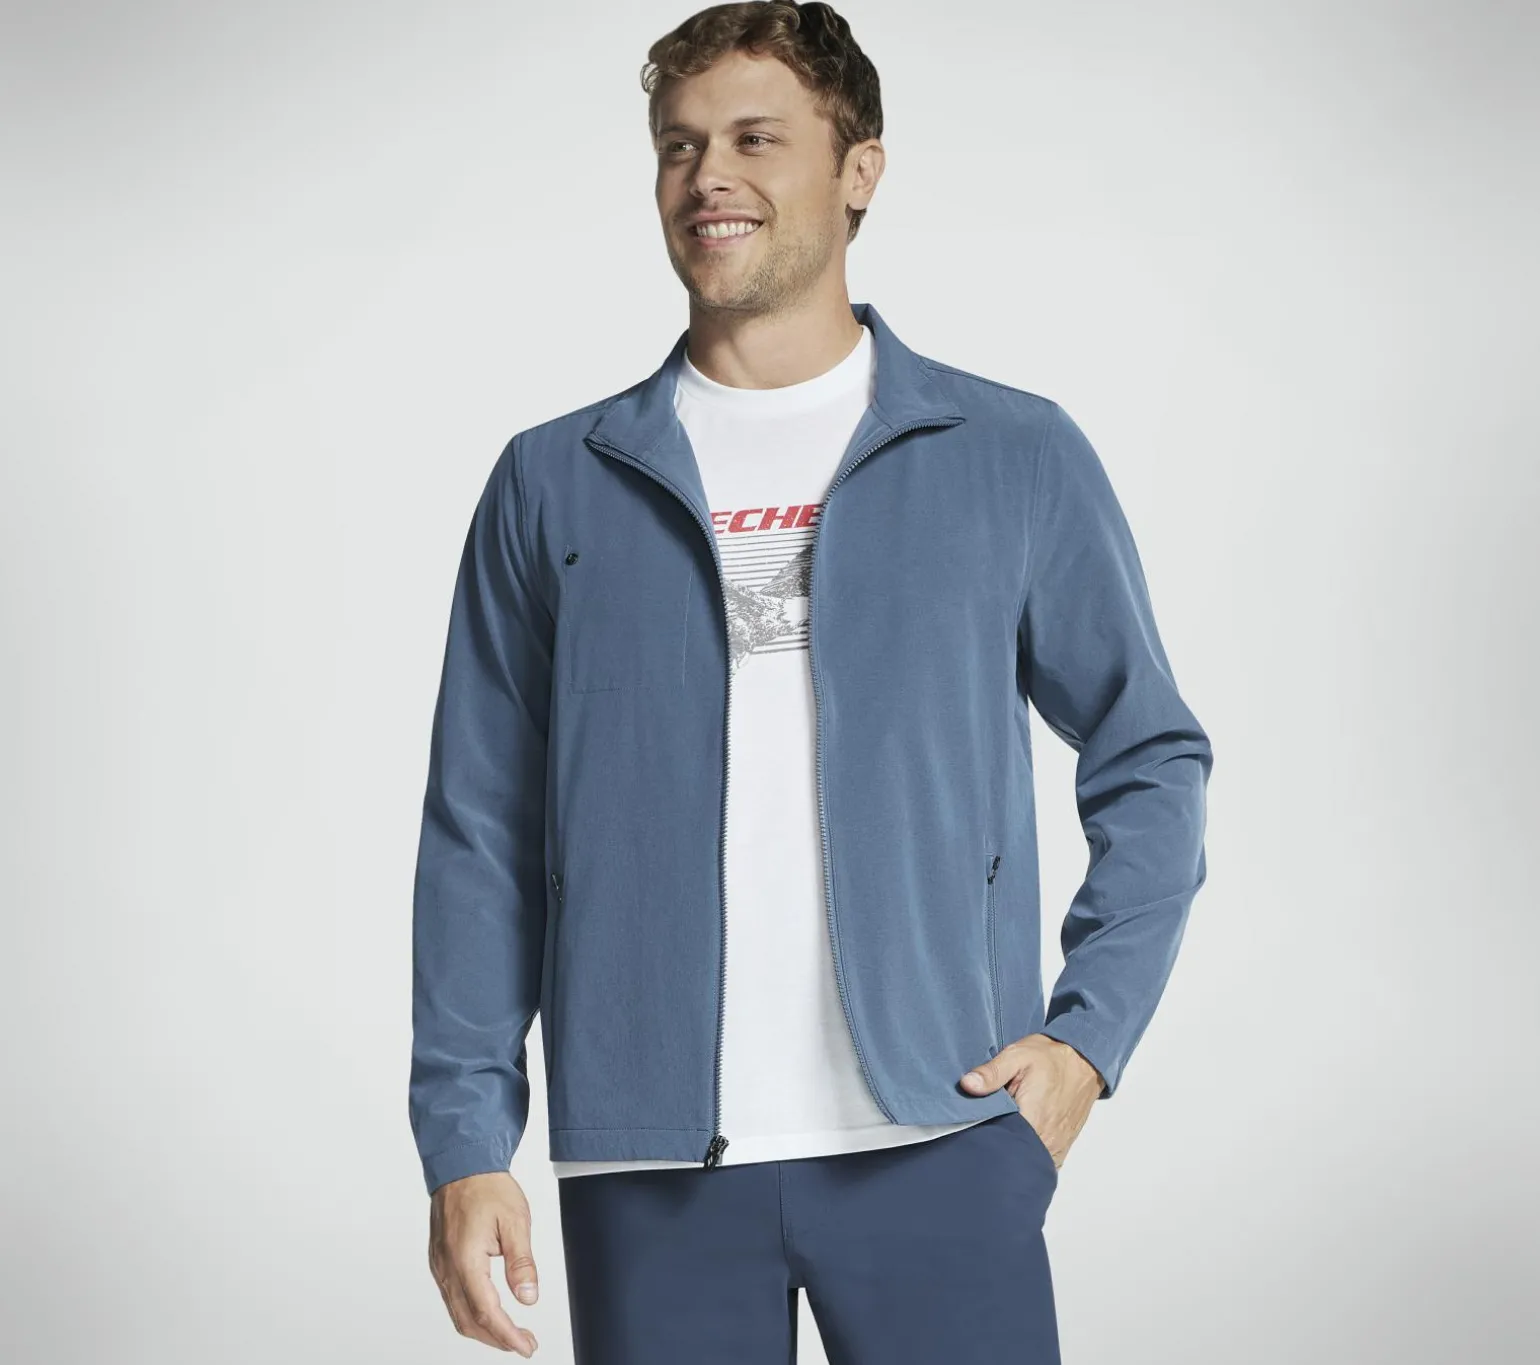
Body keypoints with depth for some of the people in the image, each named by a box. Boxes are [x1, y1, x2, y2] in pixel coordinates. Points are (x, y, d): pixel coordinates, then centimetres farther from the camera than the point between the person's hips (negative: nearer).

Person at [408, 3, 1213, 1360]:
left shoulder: (1015, 457, 6)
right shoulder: (554, 484, 9)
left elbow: (1152, 760, 12)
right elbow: (481, 834, 8)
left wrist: (1087, 1037, 1)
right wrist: (467, 1139, 2)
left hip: (937, 1142, -1)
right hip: (646, 1169, 1)